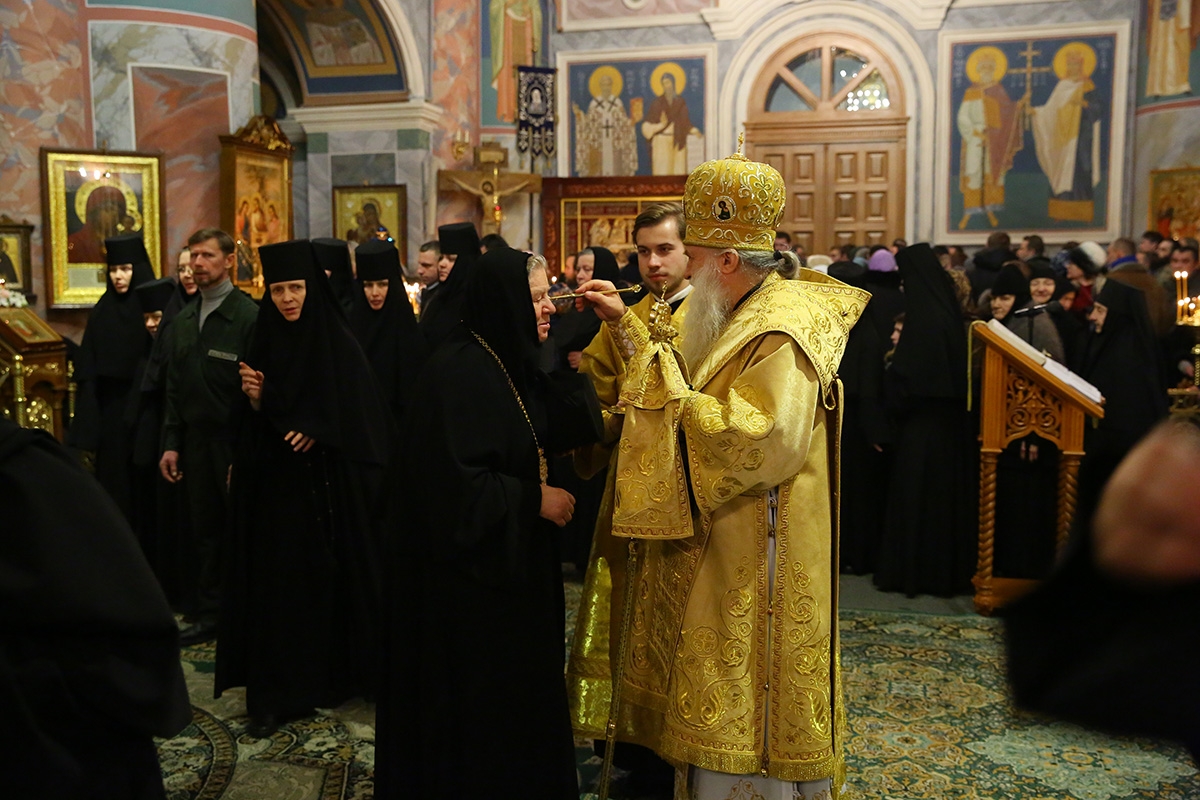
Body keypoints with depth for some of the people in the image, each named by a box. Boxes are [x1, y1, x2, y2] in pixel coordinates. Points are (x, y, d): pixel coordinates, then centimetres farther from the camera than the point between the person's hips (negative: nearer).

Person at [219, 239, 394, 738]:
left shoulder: (337, 342, -4)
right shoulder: (265, 342, 7)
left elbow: (363, 413, -6)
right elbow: (255, 420, 10)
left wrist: (320, 429, -18)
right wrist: (255, 397, -10)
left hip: (329, 485, -3)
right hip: (276, 483, 3)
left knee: (332, 577, 5)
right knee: (276, 582, 2)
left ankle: (335, 674, 22)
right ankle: (275, 694, 7)